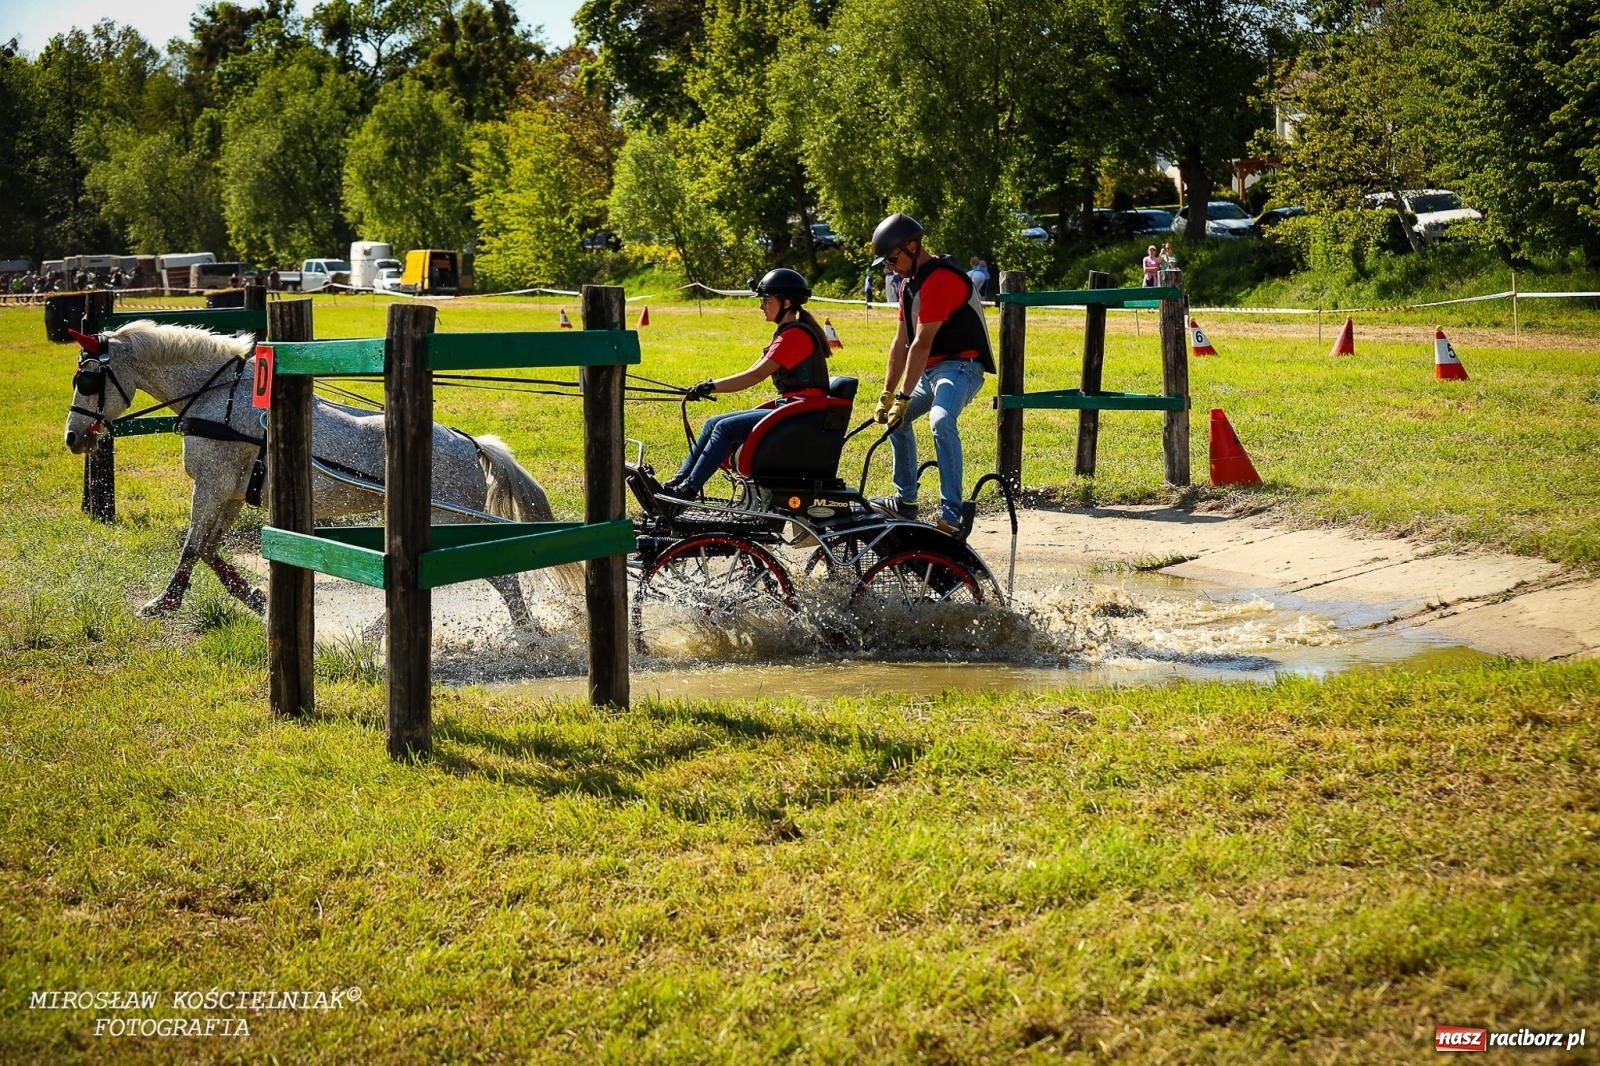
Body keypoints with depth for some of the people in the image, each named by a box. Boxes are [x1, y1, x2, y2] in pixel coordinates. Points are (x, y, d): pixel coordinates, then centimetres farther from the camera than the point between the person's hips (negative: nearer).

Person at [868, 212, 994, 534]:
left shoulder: (941, 278, -19)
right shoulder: (909, 281, 13)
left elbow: (921, 344, -21)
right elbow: (901, 342, 13)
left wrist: (903, 397, -21)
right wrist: (887, 394, 10)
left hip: (961, 366, -11)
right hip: (931, 370, 11)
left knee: (941, 421, -34)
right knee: (896, 419, 21)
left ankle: (951, 514, -38)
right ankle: (905, 501, 32)